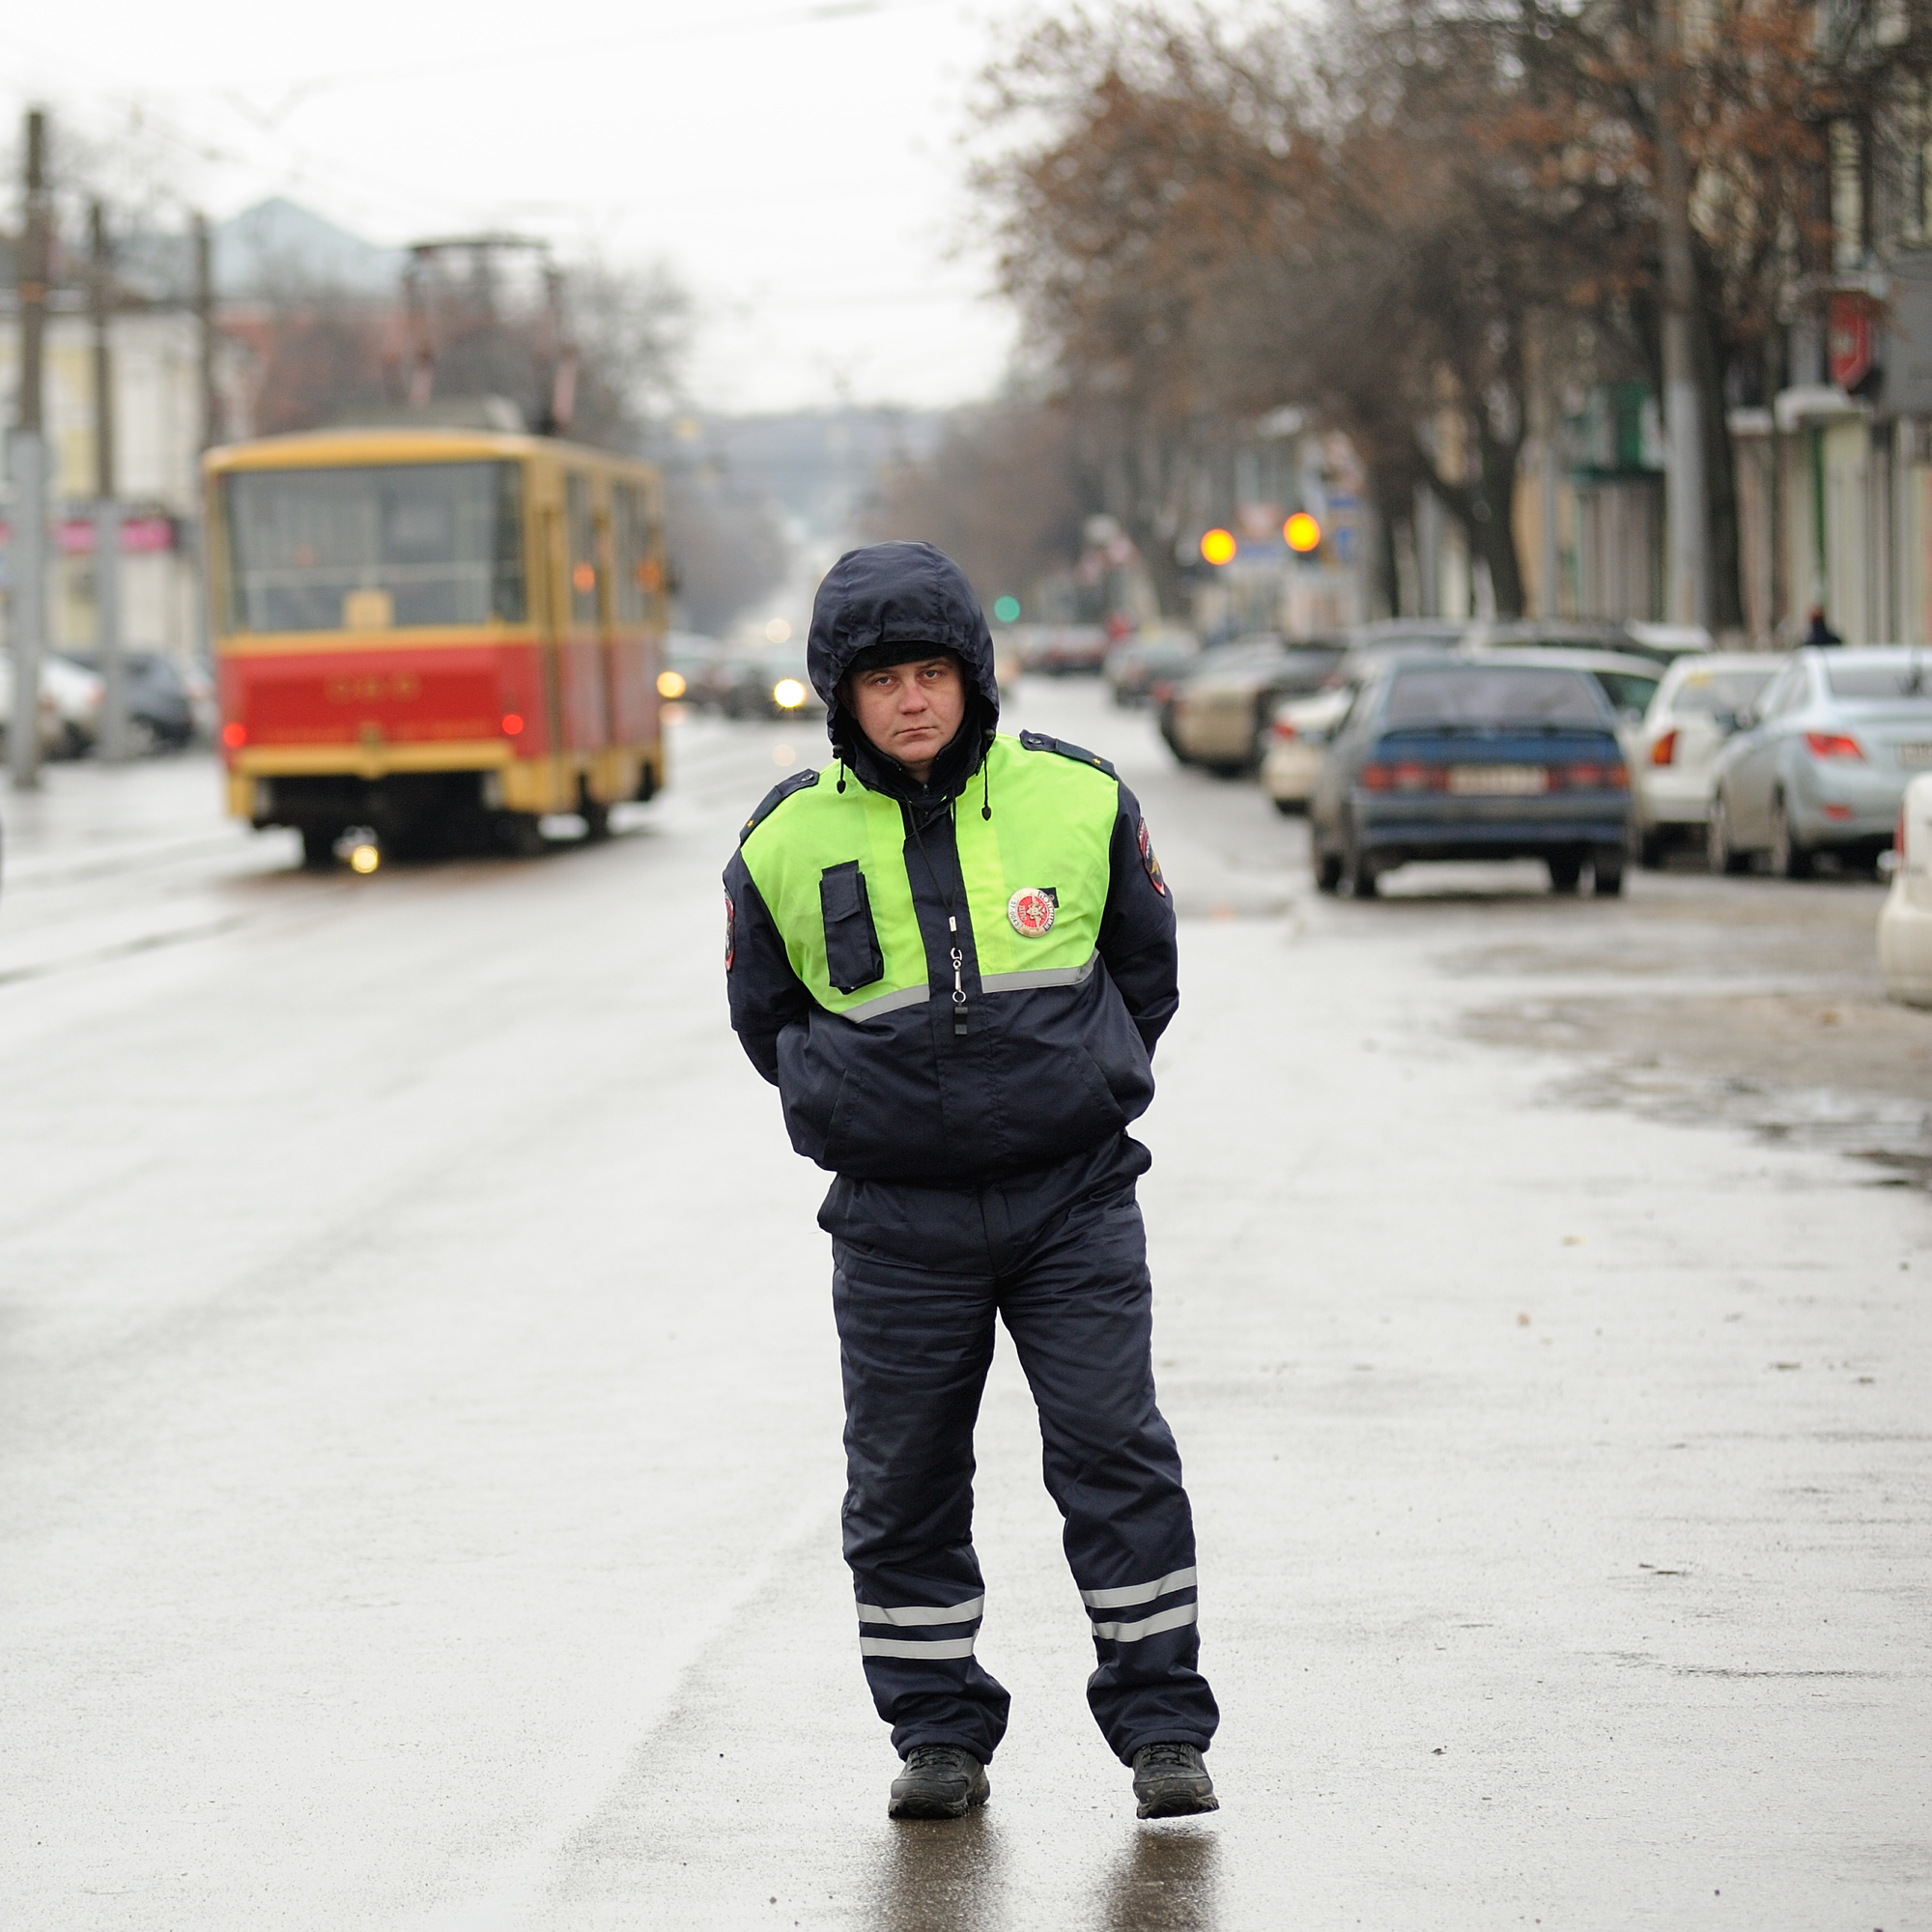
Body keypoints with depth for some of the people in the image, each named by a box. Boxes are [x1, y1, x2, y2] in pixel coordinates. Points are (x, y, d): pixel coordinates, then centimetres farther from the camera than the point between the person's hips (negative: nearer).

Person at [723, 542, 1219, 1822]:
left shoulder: (1078, 798, -2)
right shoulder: (786, 845, -2)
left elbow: (1146, 964, 13)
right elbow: (765, 1015, 13)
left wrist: (1089, 1082, 9)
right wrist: (855, 1103, 6)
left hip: (1074, 1197, -1)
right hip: (897, 1221, 1)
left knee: (1115, 1453, -3)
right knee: (905, 1484, 6)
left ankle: (1162, 1727, 7)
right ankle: (940, 1736, 19)